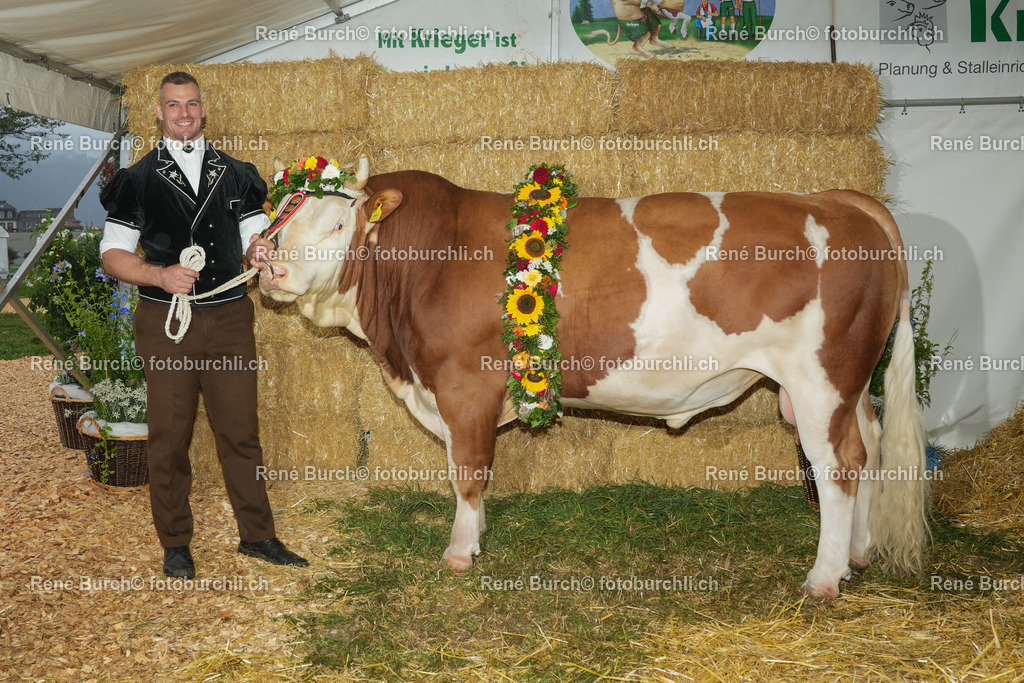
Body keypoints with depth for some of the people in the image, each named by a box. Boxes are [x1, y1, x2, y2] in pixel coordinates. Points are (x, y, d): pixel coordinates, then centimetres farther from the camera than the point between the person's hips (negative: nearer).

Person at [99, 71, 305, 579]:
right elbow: (113, 255, 2)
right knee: (169, 437, 5)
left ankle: (257, 535, 19)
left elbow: (255, 238, 14)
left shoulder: (236, 175, 12)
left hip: (230, 318, 2)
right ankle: (175, 545, 19)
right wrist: (161, 275, -16)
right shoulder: (137, 180, 5)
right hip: (165, 322, -1)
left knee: (240, 431, 7)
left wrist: (260, 250, -10)